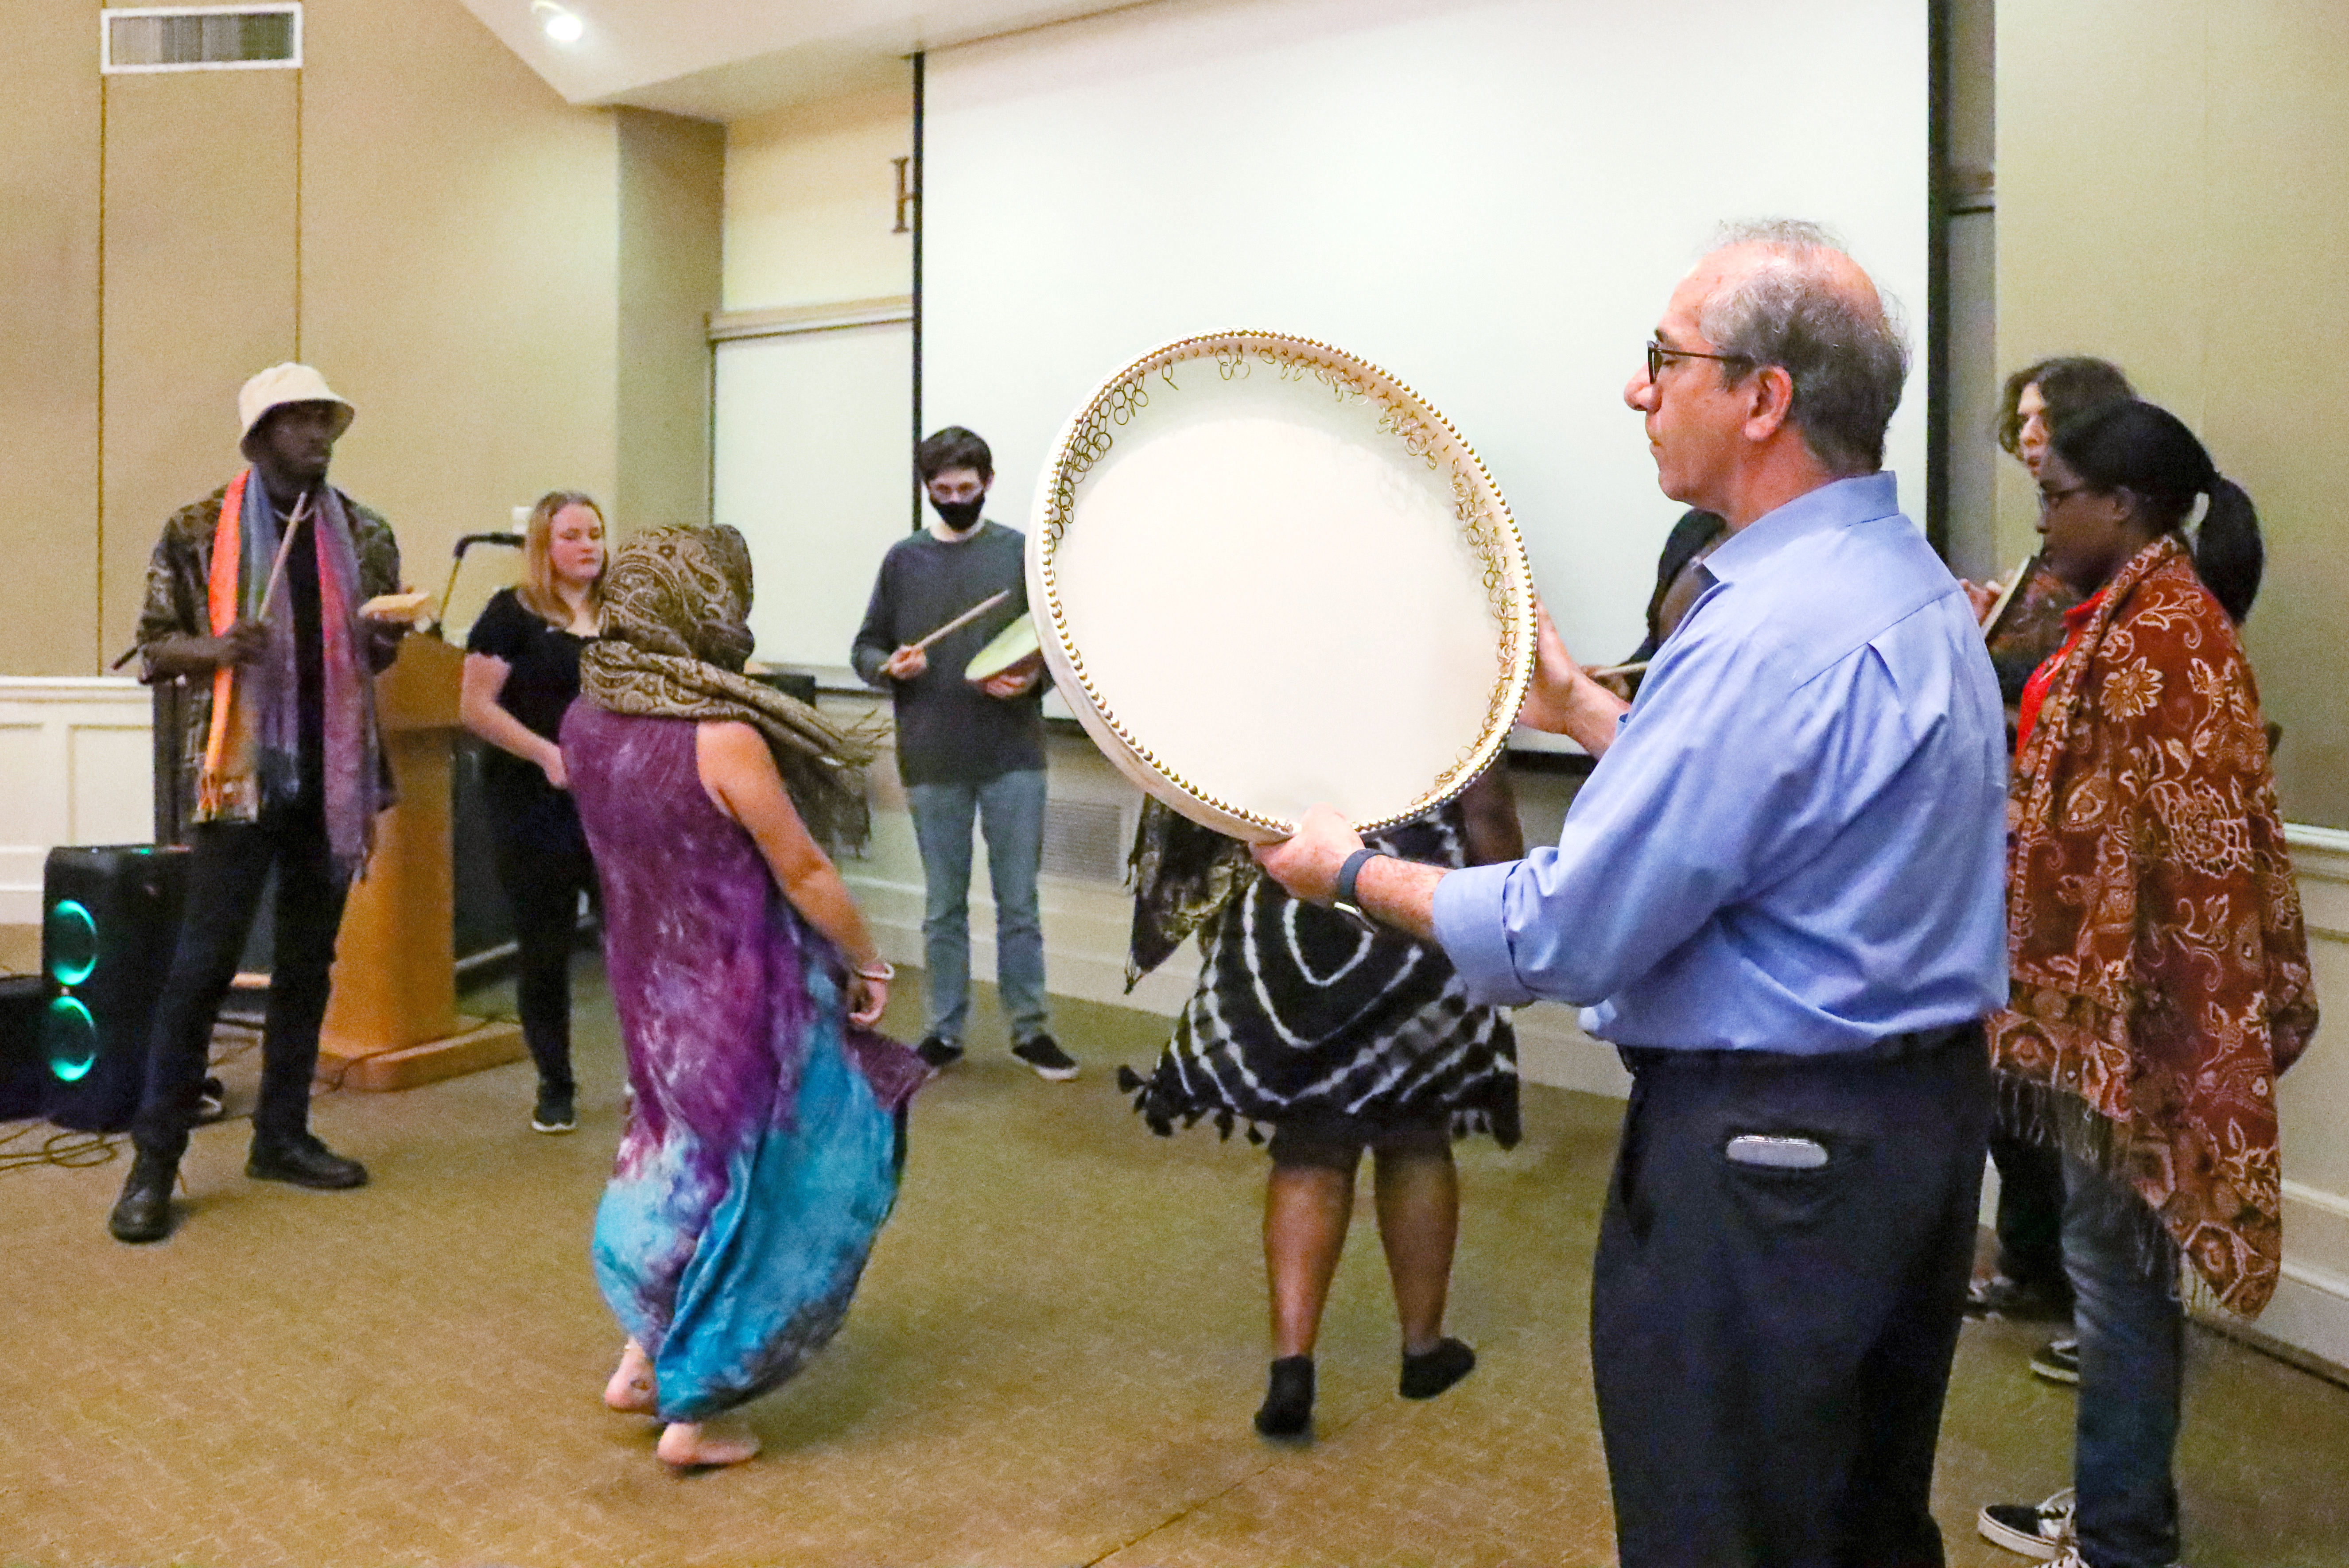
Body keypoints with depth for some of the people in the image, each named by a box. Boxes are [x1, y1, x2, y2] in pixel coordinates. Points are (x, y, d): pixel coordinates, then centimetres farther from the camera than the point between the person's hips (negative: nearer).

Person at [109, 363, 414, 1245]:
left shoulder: (365, 537, 9)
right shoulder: (198, 532, -2)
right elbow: (154, 647, 2)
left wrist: (385, 637, -7)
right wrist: (218, 648, -19)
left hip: (333, 775, 4)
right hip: (239, 773, -4)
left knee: (308, 962, 10)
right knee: (204, 962, -5)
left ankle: (281, 1136, 22)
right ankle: (154, 1162, 5)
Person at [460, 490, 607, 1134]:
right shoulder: (512, 613, -1)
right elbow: (476, 707, -8)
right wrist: (547, 753, -18)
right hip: (534, 808, -3)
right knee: (544, 951, 6)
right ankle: (556, 1086, 22)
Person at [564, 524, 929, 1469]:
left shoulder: (585, 724, -3)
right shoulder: (725, 739, -24)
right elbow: (803, 871, -17)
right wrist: (866, 961, -4)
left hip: (647, 985, 7)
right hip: (742, 995, -7)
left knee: (687, 1157, 27)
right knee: (754, 1187, 10)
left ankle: (644, 1353, 32)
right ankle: (694, 1412, 20)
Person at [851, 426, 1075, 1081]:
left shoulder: (1023, 554, 3)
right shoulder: (904, 559, 7)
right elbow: (865, 647, 10)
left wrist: (1033, 678, -15)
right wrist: (890, 666, -12)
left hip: (1013, 756, -1)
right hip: (932, 760, 1)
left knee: (1019, 903, 5)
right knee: (943, 905, 10)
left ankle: (1031, 1029, 16)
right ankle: (945, 1031, 22)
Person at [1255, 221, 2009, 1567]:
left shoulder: (1774, 635, -25)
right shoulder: (1915, 583, 7)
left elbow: (1567, 936, -23)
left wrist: (1355, 875, -8)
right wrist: (1584, 709, 19)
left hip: (1768, 1147, -10)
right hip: (1926, 1105, 10)